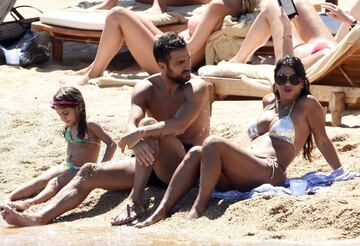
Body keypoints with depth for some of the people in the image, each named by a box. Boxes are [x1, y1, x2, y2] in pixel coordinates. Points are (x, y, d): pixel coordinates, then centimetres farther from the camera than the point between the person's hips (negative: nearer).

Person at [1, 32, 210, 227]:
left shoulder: (196, 87, -9)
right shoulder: (146, 89, 4)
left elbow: (180, 125, -27)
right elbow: (132, 126, -16)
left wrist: (141, 133, -37)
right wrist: (137, 143, -40)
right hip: (151, 164, 6)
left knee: (149, 124, -31)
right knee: (89, 172, -11)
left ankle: (135, 201, -37)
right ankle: (40, 218, -30)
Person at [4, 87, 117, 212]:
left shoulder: (89, 126, -10)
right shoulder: (68, 127, 13)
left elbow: (112, 144, -13)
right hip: (66, 166, 7)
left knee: (55, 183, -31)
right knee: (40, 180, -18)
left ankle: (30, 203, -56)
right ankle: (9, 198, -35)